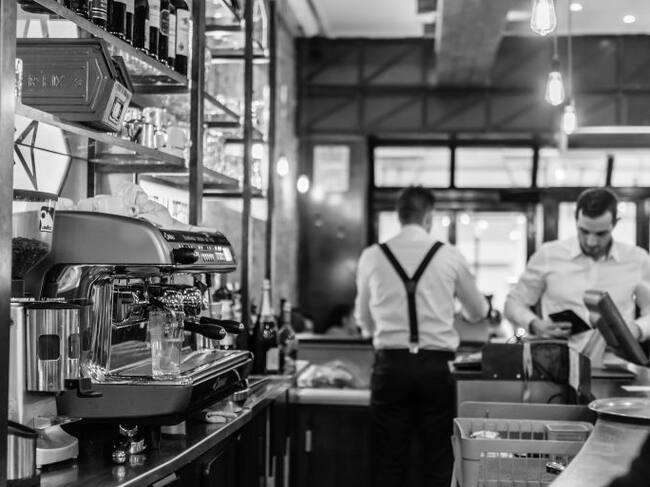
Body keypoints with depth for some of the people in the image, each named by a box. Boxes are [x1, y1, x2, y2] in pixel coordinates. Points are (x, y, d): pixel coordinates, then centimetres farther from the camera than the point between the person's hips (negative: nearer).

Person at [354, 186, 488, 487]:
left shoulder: (372, 257, 2)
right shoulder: (449, 256, 1)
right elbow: (478, 312, 16)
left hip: (390, 364, 1)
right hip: (436, 366, 0)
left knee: (388, 461, 7)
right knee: (437, 460, 8)